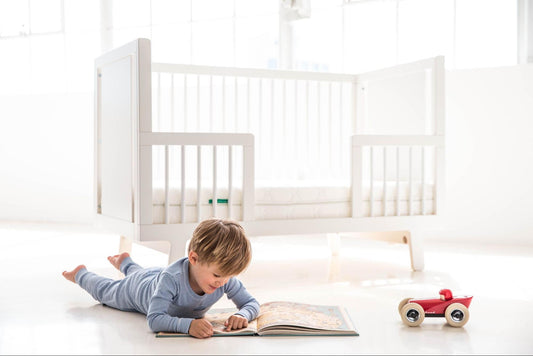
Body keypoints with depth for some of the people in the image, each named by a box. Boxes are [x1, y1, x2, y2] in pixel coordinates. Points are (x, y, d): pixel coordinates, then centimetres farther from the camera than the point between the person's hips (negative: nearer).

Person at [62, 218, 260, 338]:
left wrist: (242, 315, -53)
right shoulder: (171, 278, -52)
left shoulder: (226, 278, -39)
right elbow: (154, 320, -55)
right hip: (138, 289, -4)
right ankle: (81, 274, 59)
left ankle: (125, 262, 71)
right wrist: (187, 324, -71)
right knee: (106, 291, 30)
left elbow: (252, 303, -29)